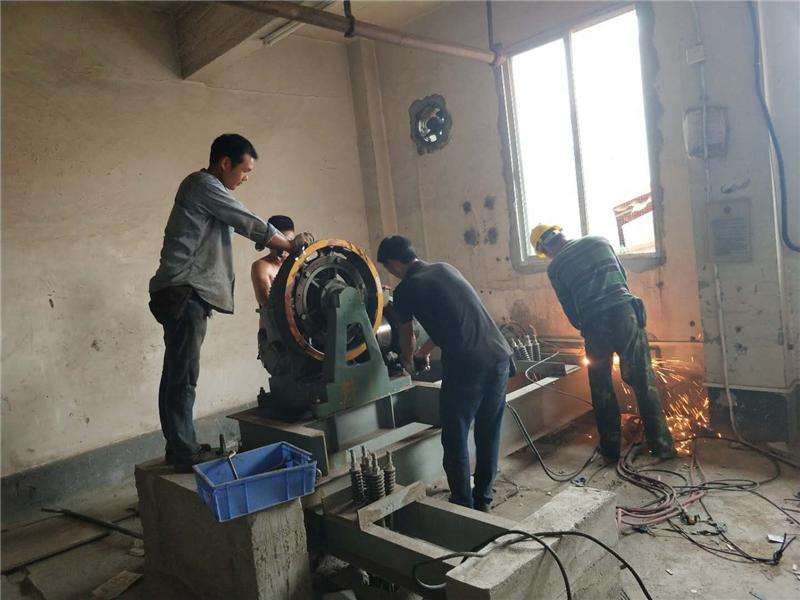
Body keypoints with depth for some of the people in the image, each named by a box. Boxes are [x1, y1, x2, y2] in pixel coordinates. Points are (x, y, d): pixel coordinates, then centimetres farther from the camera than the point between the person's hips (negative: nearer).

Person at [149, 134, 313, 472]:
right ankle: (185, 454, -1)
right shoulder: (203, 185, -7)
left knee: (177, 375, 12)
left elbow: (241, 226, 24)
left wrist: (284, 243, 16)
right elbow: (248, 224, -8)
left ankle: (179, 448, 19)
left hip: (183, 294, 10)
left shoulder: (205, 189, 25)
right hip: (184, 292, -10)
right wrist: (289, 245, 2)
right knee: (183, 376, -7)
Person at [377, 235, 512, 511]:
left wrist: (409, 360, 41)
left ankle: (464, 507, 17)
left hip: (466, 366, -7)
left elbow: (407, 336, 19)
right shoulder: (446, 268, 20)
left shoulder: (405, 289, 1)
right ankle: (483, 499, 32)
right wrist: (423, 352, 45)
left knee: (455, 439, 8)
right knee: (489, 433, 18)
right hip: (499, 355, 7)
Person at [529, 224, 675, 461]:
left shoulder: (555, 267, 7)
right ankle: (662, 444, 13)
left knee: (601, 388, 13)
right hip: (625, 312, 2)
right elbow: (623, 276, 21)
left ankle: (610, 447, 21)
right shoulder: (598, 241, 15)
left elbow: (569, 308, 8)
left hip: (594, 325, -2)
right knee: (644, 381, 8)